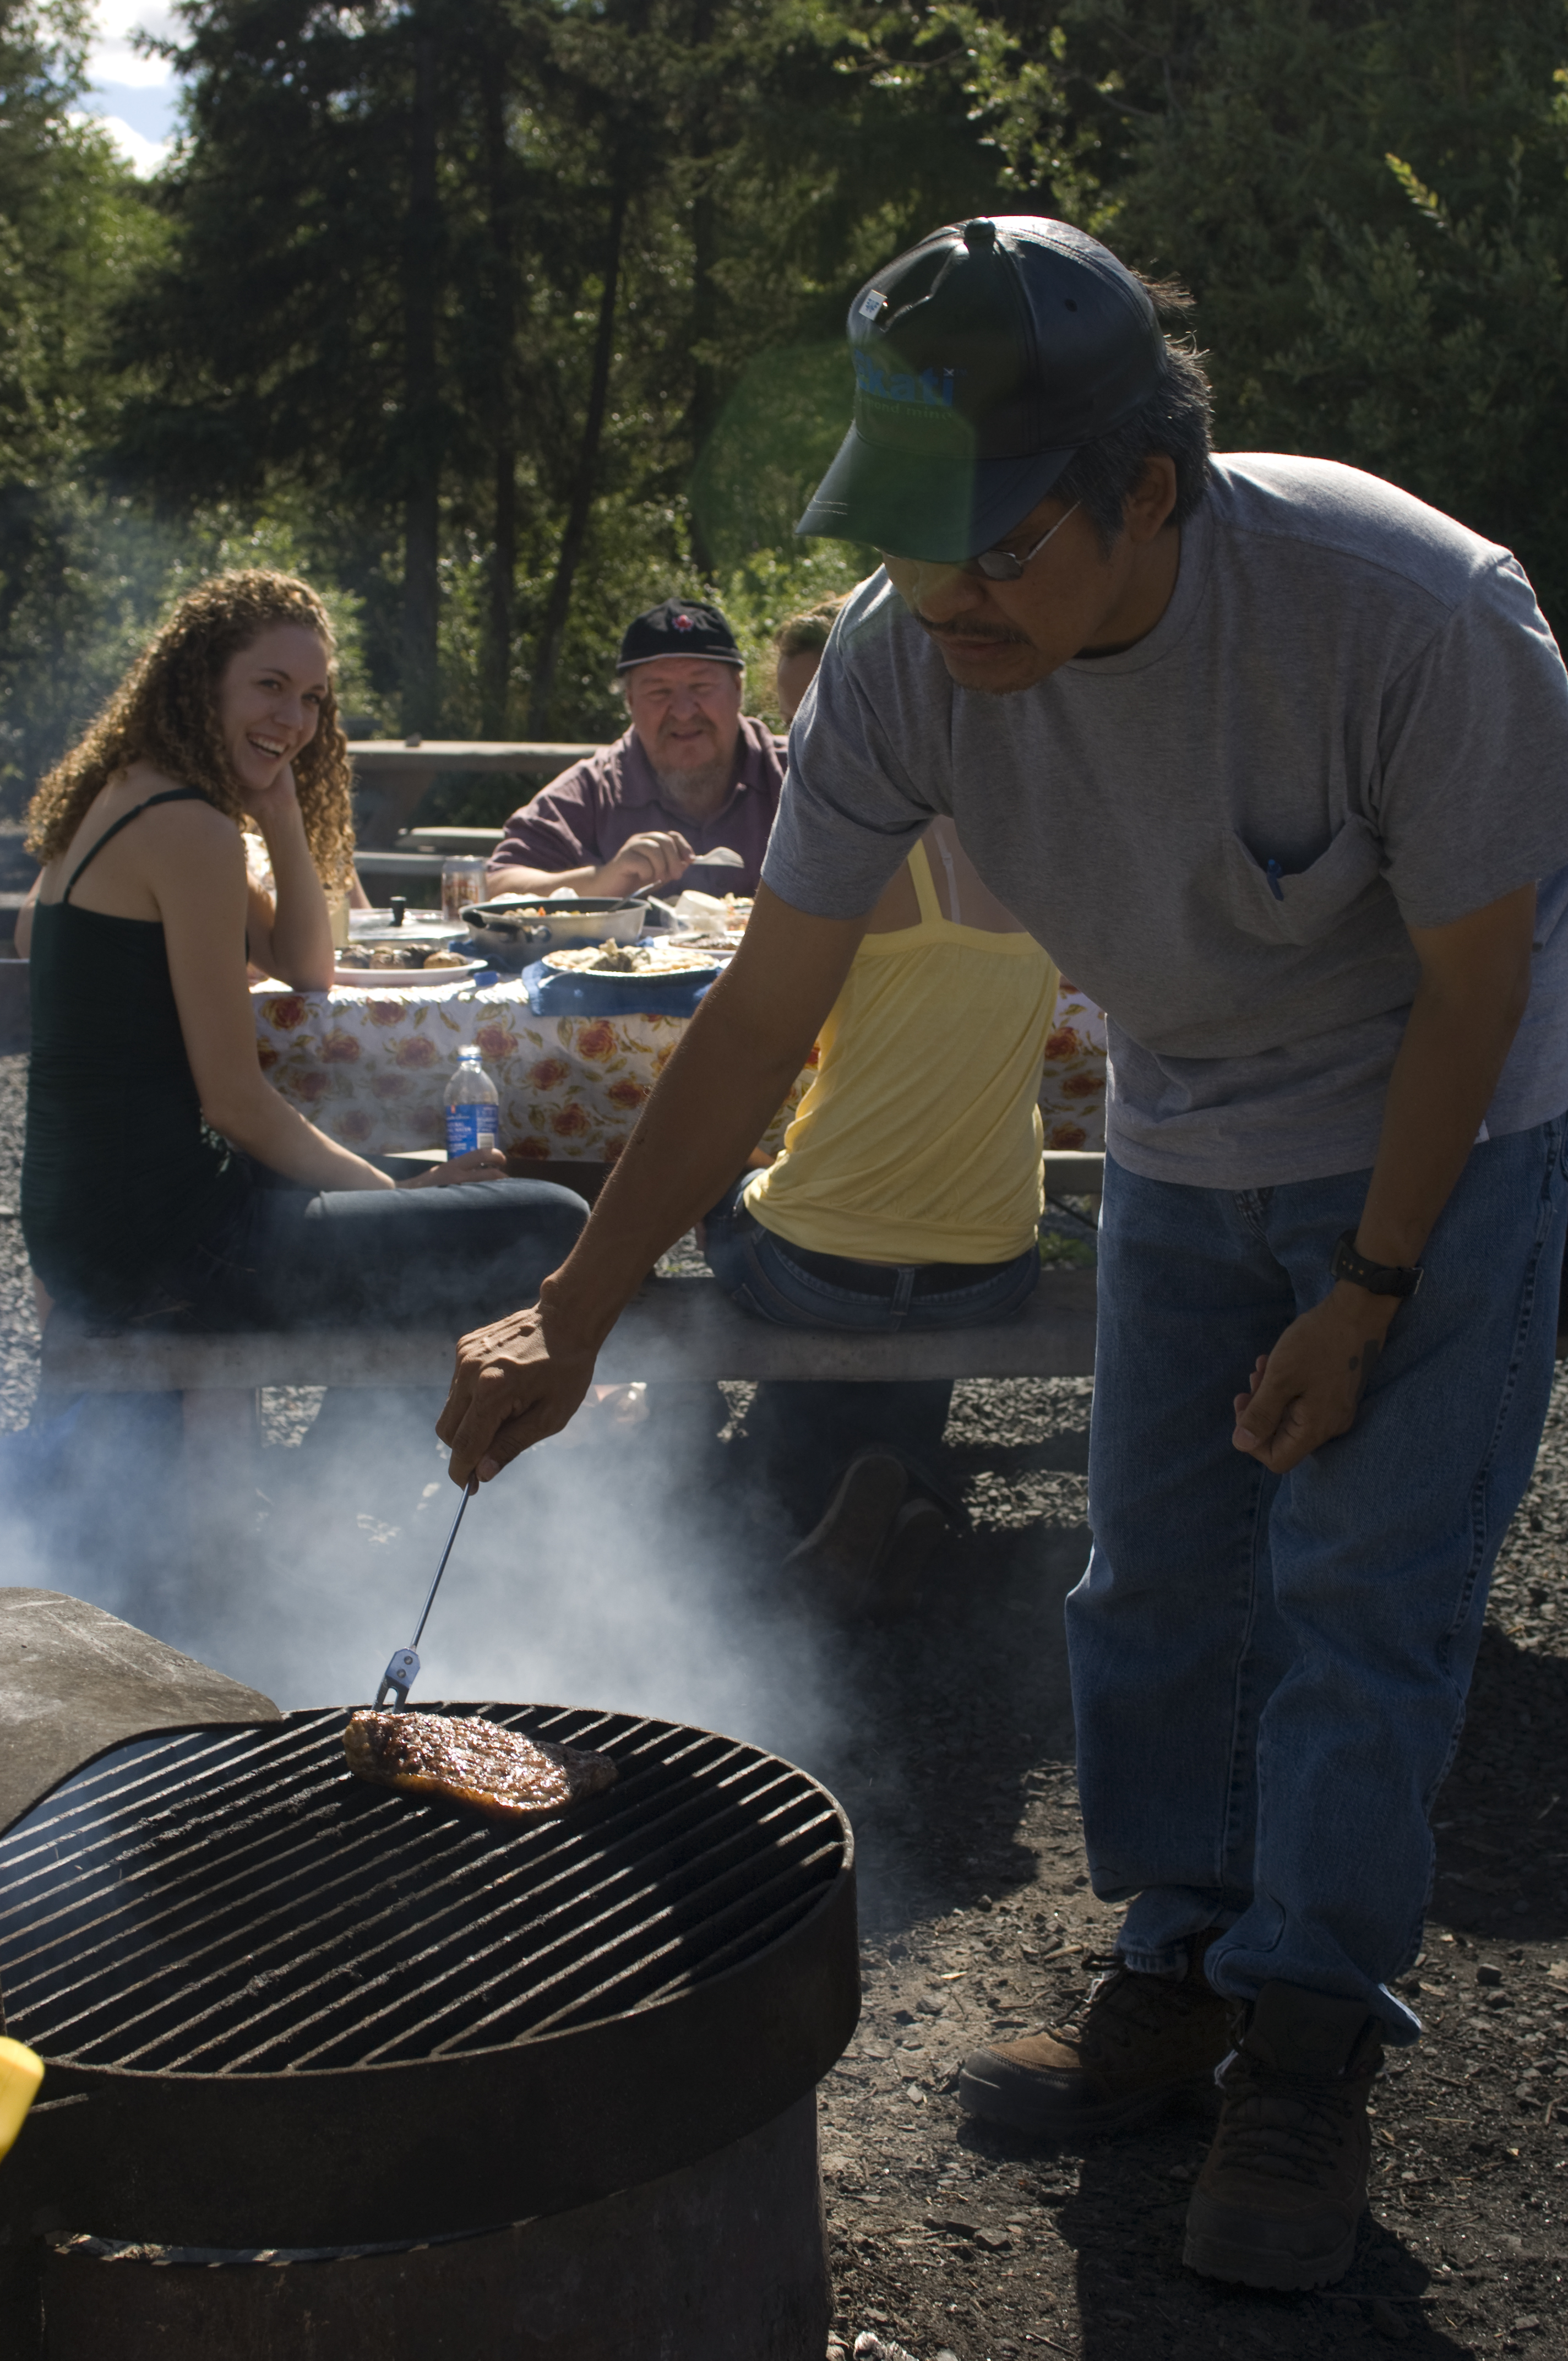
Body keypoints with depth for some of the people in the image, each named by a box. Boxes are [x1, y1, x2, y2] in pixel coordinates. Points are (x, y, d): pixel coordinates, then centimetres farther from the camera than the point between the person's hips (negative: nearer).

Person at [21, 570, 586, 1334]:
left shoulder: (121, 797, 13)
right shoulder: (189, 830, -17)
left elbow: (306, 969, 19)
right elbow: (235, 1101, -17)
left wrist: (281, 813, 5)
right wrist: (400, 1194, -6)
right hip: (155, 1245, -11)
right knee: (551, 1226, -14)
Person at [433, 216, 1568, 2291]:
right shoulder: (904, 658, -23)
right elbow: (764, 1016, -17)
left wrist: (1369, 1297, -16)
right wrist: (566, 1320, -19)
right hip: (1184, 1138, 5)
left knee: (1363, 1594, -6)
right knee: (1157, 1574, 8)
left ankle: (1308, 2056, 7)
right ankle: (1179, 1980, 25)